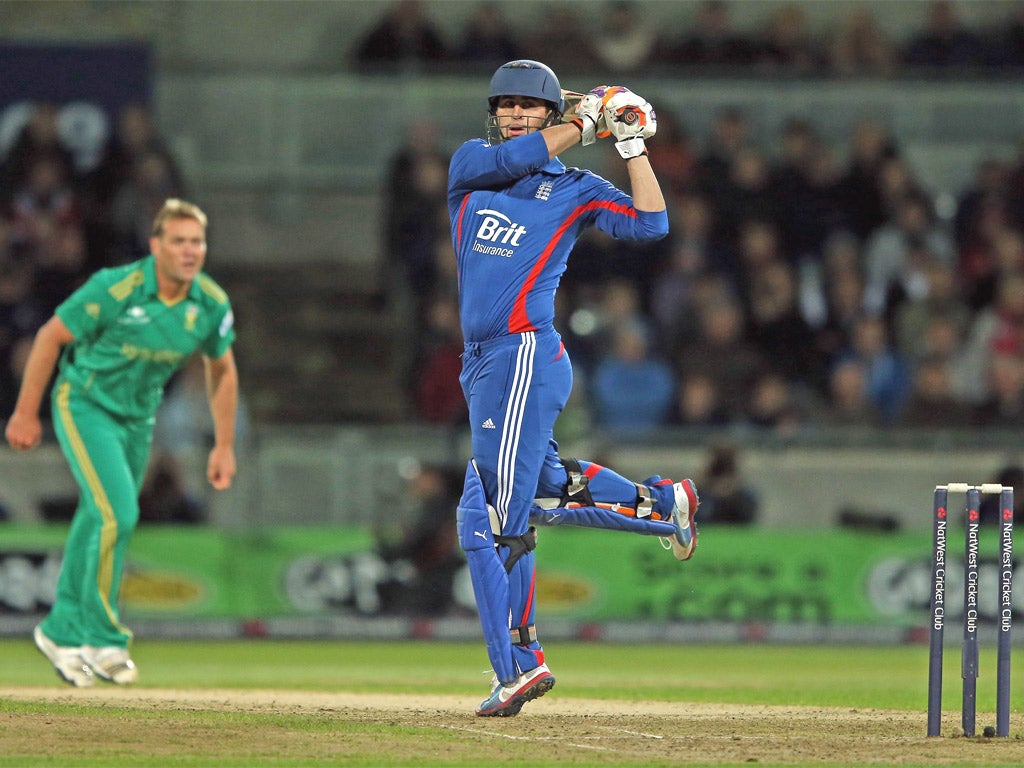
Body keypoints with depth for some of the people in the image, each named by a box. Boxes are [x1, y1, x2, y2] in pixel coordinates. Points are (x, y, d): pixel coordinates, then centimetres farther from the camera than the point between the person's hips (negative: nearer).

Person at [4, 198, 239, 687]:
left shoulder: (211, 305, -11)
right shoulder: (115, 289, -26)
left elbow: (221, 370, 7)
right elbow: (51, 337, -14)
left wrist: (224, 446, 8)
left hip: (138, 416, 6)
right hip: (85, 405, -6)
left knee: (101, 521, 14)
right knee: (117, 515, -19)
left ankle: (63, 632, 29)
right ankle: (104, 639, -6)